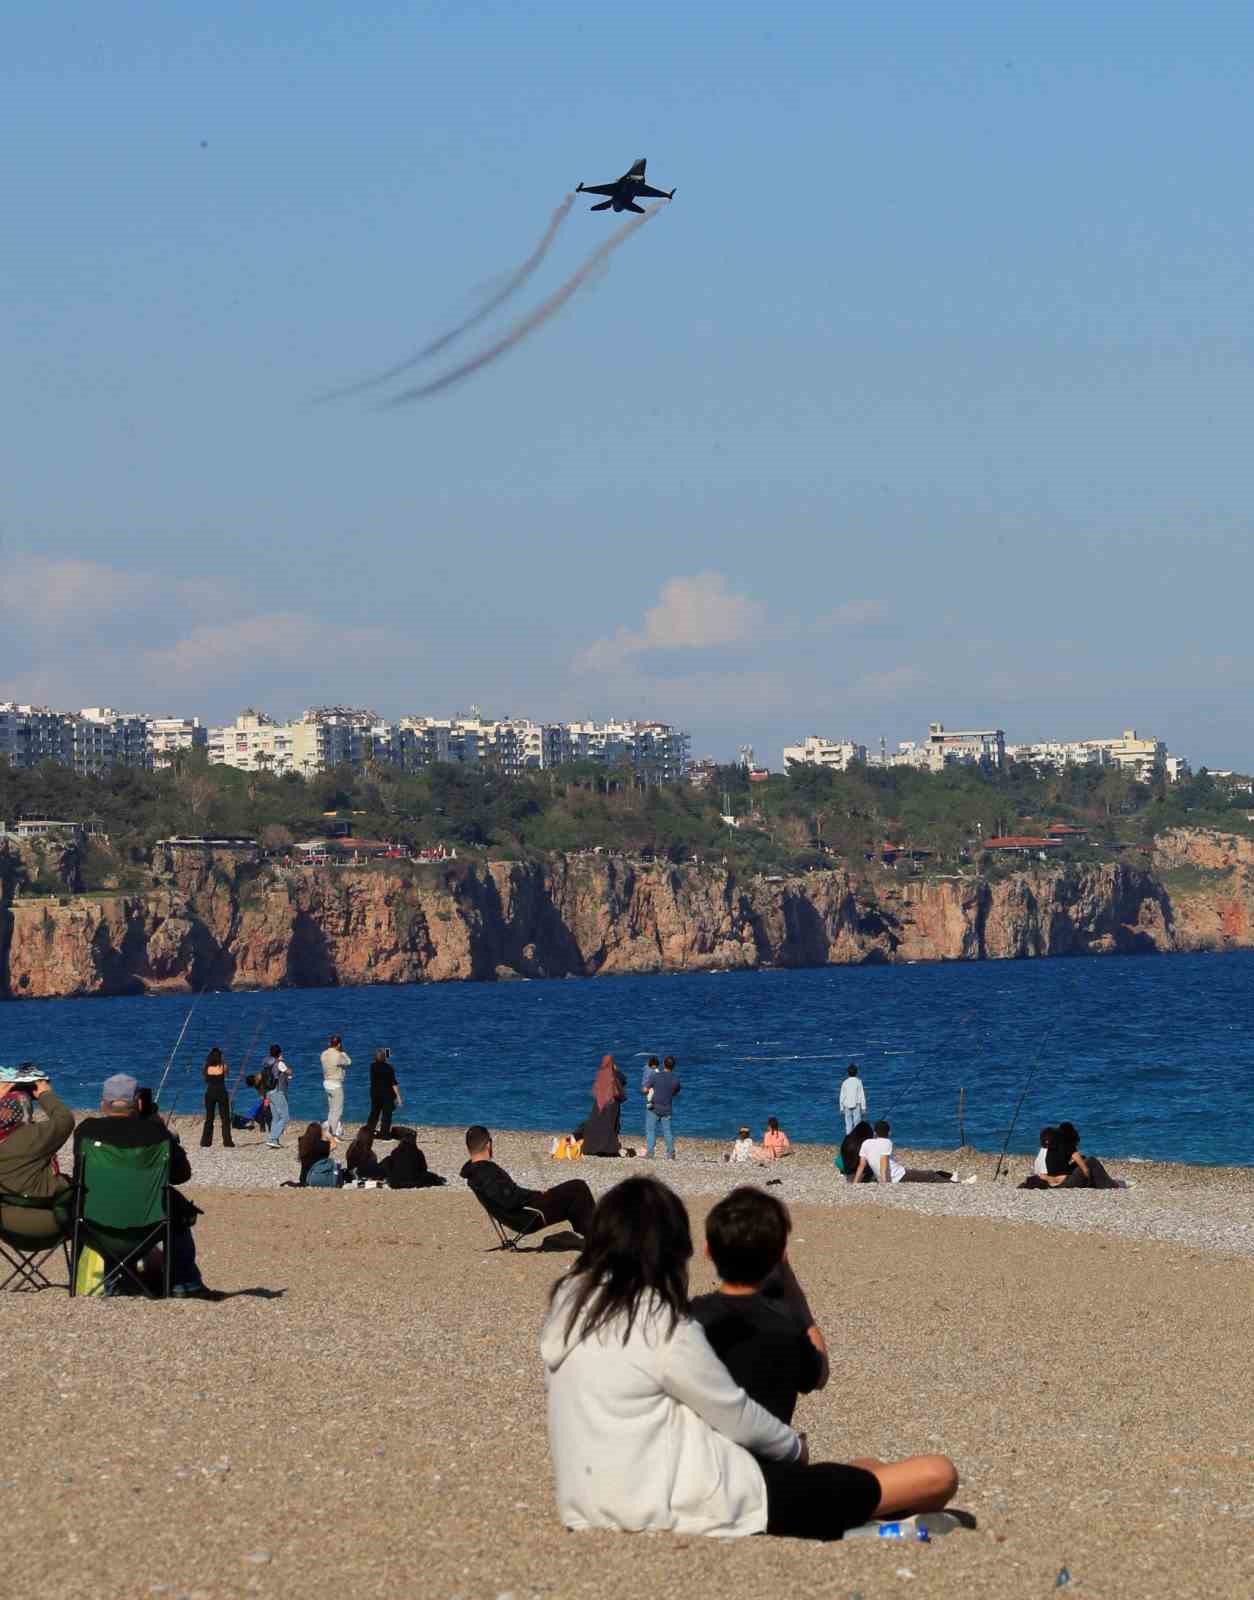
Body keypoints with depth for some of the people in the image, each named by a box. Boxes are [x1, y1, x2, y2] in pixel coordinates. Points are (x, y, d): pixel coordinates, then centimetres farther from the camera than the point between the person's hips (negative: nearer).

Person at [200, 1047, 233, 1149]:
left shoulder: (207, 1067, -4)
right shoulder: (223, 1066, -7)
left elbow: (205, 1079, 9)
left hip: (210, 1093, 2)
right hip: (221, 1092, -2)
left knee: (209, 1119, 10)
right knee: (225, 1119, 5)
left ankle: (205, 1143, 8)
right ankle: (227, 1142, 0)